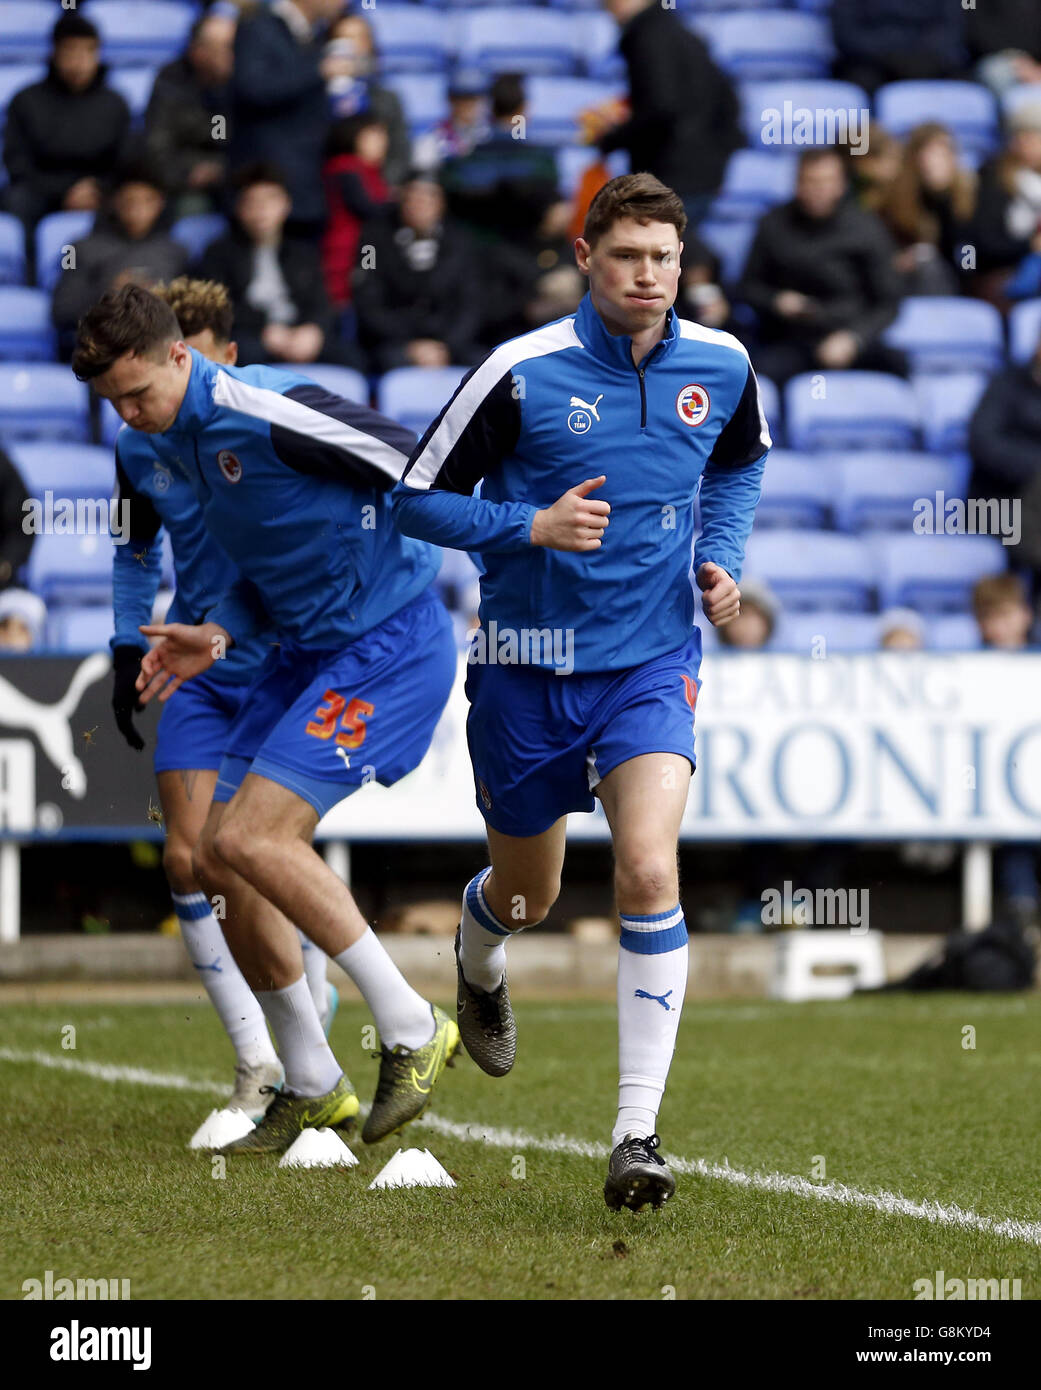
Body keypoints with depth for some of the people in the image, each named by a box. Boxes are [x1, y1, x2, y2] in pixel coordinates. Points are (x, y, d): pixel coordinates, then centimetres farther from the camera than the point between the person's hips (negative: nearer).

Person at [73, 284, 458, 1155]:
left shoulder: (263, 410, -21)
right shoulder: (173, 439, 9)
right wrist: (218, 636, 5)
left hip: (389, 646, -10)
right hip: (309, 652, 10)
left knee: (253, 838, -20)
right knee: (218, 859, 4)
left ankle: (411, 1031, -7)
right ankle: (313, 1090, 16)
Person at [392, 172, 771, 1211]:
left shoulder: (720, 367, -2)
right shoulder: (522, 372, -14)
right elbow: (417, 499, -7)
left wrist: (723, 559, 4)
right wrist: (531, 526, -22)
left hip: (652, 662, 1)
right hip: (527, 667, -1)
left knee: (649, 870, -21)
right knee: (528, 893, 16)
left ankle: (636, 1136, -18)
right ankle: (478, 962, 57)